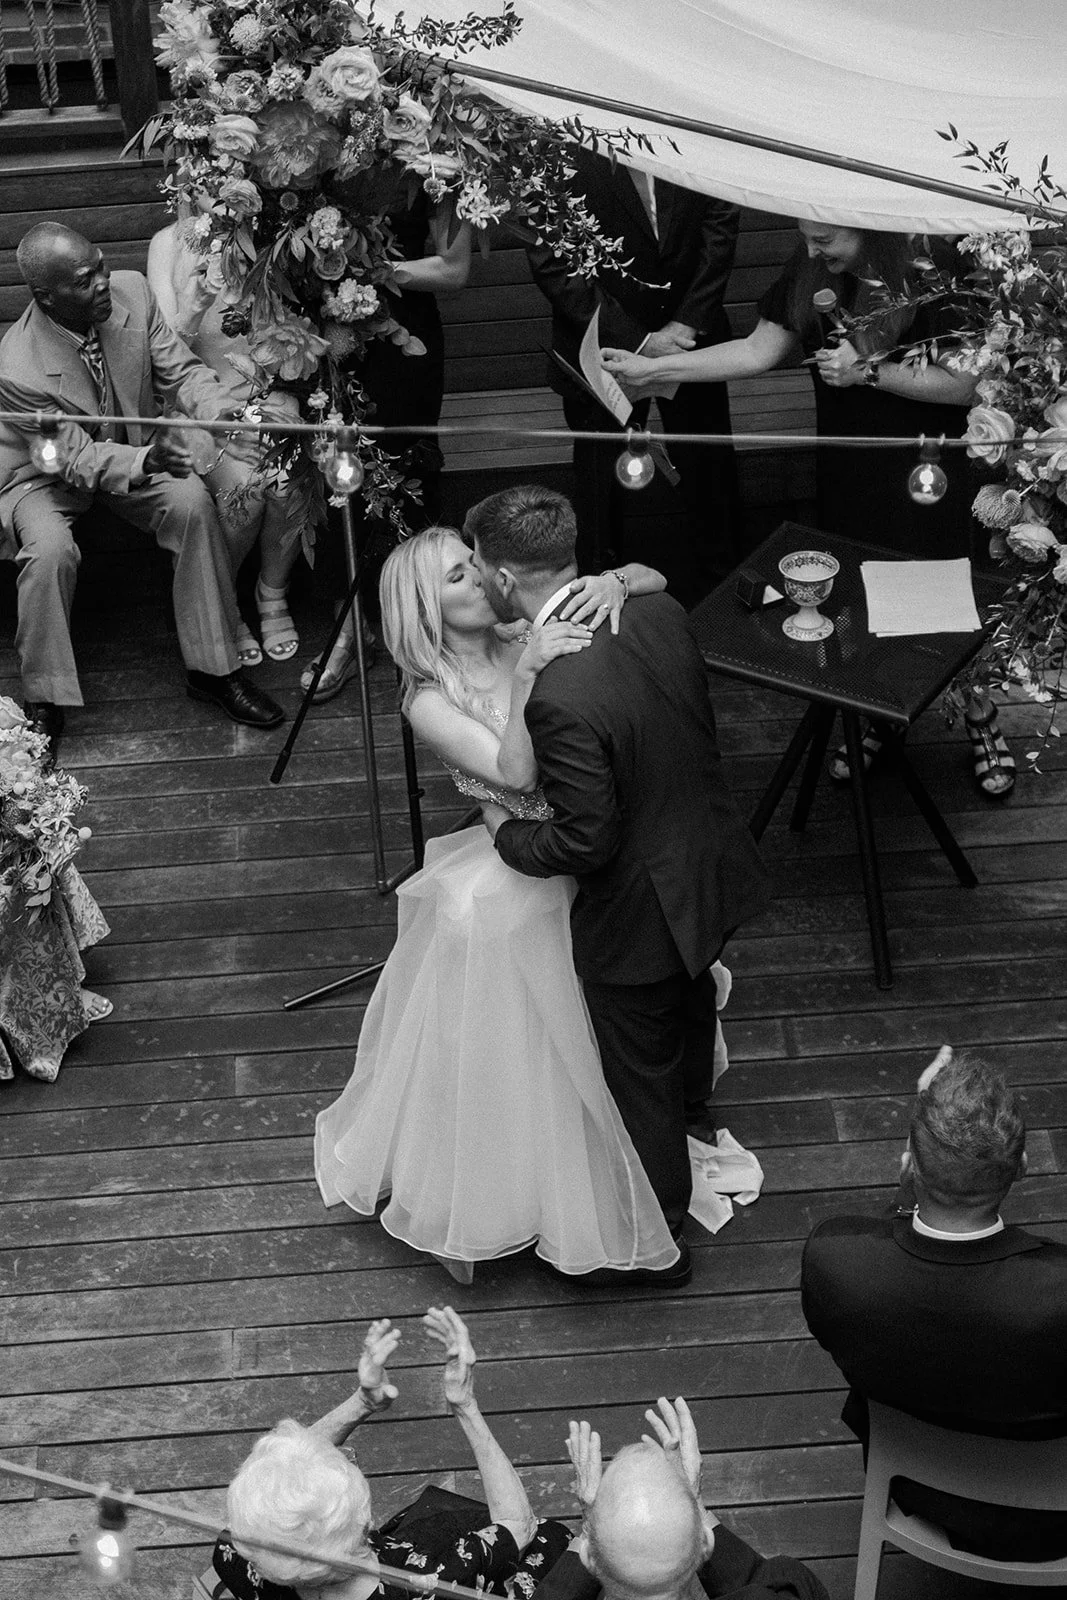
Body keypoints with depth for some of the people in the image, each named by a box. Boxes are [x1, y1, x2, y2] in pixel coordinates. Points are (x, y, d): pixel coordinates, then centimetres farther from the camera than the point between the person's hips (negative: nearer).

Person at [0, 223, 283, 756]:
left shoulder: (131, 293, -18)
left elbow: (179, 371, -9)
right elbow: (75, 456, -27)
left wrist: (221, 409, -30)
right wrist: (143, 463, -45)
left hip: (137, 452, 4)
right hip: (46, 475, -4)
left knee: (195, 504, -23)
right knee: (50, 551, -32)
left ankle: (212, 670, -9)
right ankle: (44, 703, -11)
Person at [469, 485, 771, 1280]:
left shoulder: (559, 697, -36)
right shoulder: (661, 613, -13)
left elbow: (586, 841, -28)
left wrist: (508, 832, -10)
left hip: (639, 910, -8)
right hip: (716, 870, 8)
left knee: (642, 1074, 18)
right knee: (690, 996, 37)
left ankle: (659, 1231, 41)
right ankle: (694, 1099, 68)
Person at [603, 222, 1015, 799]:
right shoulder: (813, 272, -4)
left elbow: (965, 384, -17)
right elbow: (759, 350, 1)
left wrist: (869, 370, -22)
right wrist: (651, 369, -4)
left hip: (926, 478, -5)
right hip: (848, 472, 5)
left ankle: (981, 722, 29)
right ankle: (870, 718, 34)